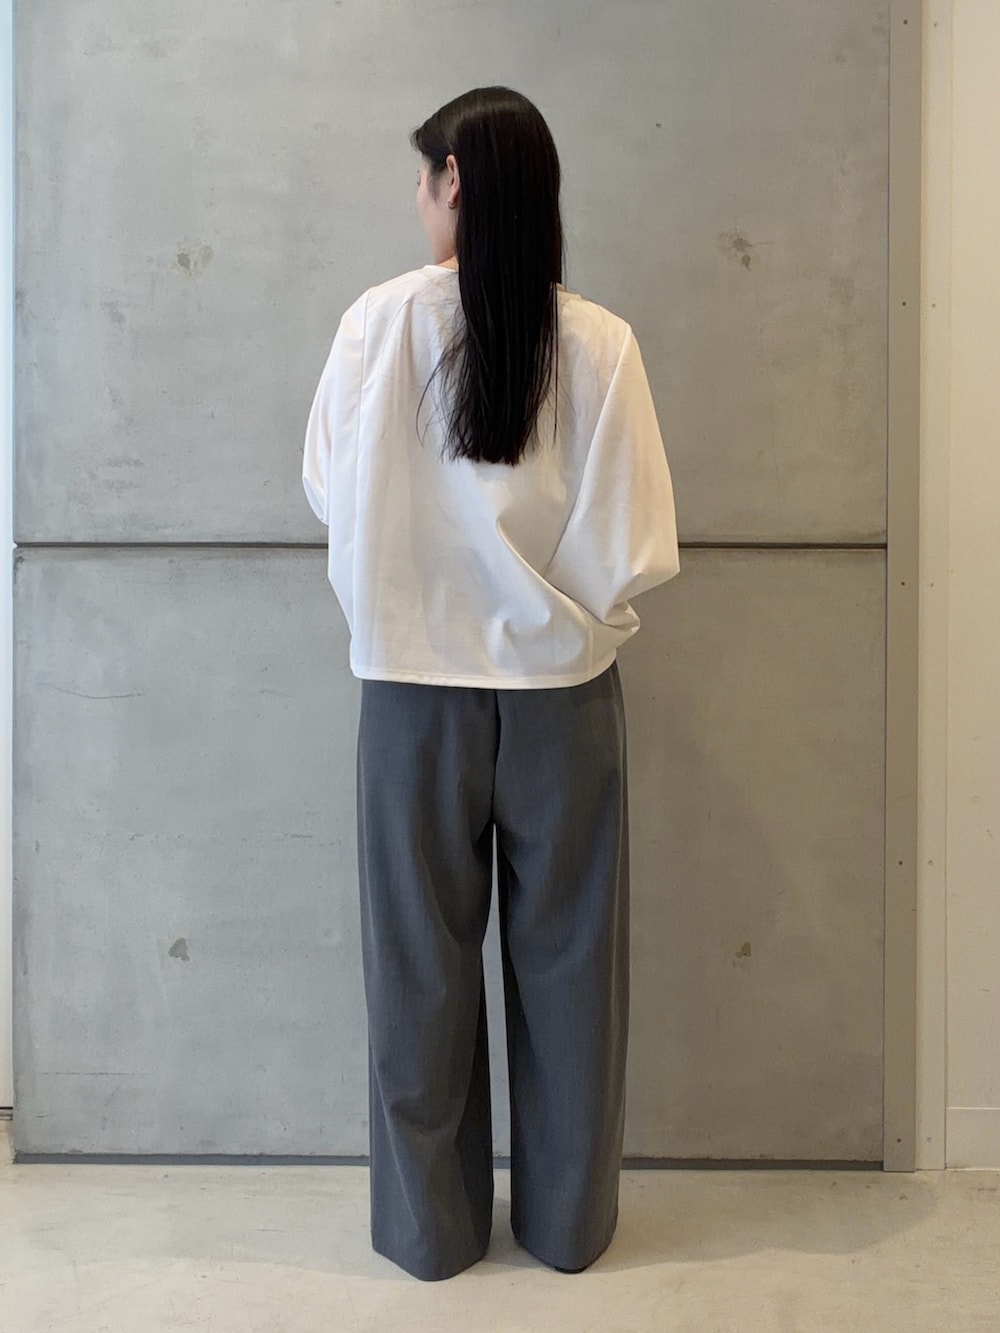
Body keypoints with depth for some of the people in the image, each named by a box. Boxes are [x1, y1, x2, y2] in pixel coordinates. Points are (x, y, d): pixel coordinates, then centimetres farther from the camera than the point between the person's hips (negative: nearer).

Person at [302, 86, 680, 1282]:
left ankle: (431, 1225, 27)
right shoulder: (599, 342, -8)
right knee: (565, 959, 14)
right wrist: (571, 604, 10)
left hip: (415, 687, 0)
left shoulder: (381, 321, -8)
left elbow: (328, 495, 0)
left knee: (422, 962, 13)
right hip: (561, 689, 1)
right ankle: (567, 1218, 28)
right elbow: (635, 551, -10)